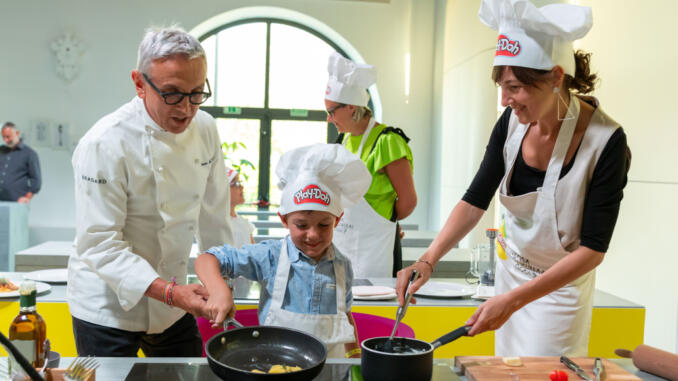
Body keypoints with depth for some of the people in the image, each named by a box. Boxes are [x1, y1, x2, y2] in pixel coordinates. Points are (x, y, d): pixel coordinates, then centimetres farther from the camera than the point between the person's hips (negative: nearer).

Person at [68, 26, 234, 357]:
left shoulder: (205, 129, -3)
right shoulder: (105, 144, -23)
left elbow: (213, 217, 6)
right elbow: (100, 243, -24)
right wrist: (171, 292, -31)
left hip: (171, 297, 6)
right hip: (108, 308, -6)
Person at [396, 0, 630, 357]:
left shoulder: (605, 141, -25)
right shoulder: (512, 123, -12)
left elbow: (593, 248, -23)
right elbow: (475, 200, -6)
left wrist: (514, 300, -30)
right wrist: (427, 261, -20)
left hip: (561, 285, -4)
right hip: (511, 271, 5)